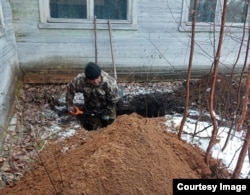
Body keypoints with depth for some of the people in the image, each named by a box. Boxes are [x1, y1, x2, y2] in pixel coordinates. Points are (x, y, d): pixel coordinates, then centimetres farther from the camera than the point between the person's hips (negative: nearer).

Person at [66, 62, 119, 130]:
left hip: (106, 107, -1)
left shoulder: (110, 83, -35)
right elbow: (70, 89, -9)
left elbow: (114, 100, -19)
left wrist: (106, 113, -11)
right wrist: (70, 105, -2)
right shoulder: (80, 80, -30)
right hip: (90, 108, 1)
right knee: (89, 127, 3)